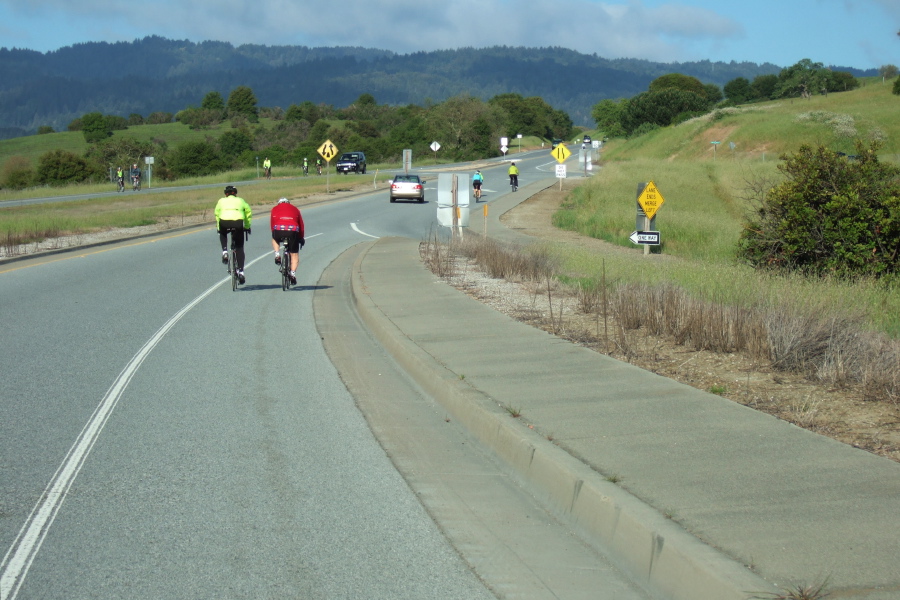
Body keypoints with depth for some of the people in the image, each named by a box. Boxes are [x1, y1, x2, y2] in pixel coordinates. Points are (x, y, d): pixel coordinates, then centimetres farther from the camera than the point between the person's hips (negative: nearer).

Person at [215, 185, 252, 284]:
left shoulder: (221, 201, 26)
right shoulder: (240, 200, 26)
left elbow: (217, 214, 23)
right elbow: (248, 212, 22)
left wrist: (218, 227, 33)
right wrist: (247, 226, 31)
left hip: (224, 222, 0)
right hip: (238, 222, 0)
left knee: (222, 234, 37)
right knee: (239, 248, 12)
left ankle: (225, 251, 16)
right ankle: (240, 271, 3)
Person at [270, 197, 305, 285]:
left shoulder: (275, 208, 25)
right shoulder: (295, 209, 28)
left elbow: (272, 222, 23)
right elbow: (301, 224, 27)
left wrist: (274, 234, 33)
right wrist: (301, 238, 35)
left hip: (279, 230, 0)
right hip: (293, 231, 0)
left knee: (275, 239, 36)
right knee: (294, 254, 13)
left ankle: (277, 255, 16)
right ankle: (293, 273, -1)